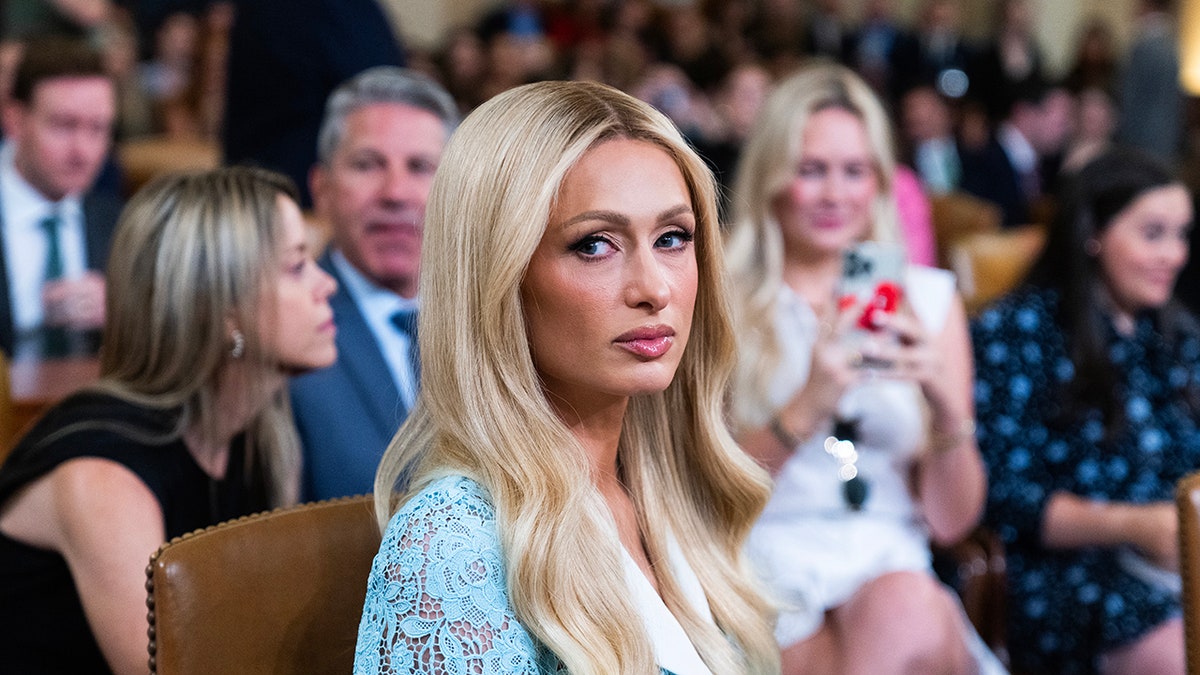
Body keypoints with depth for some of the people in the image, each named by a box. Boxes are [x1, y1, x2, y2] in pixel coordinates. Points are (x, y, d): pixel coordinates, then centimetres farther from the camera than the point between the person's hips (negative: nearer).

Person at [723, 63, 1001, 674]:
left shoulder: (928, 297, 12)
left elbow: (952, 521, 10)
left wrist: (946, 406, -9)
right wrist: (807, 408, -18)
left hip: (891, 570, 3)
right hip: (764, 572, -2)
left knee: (905, 611, -35)